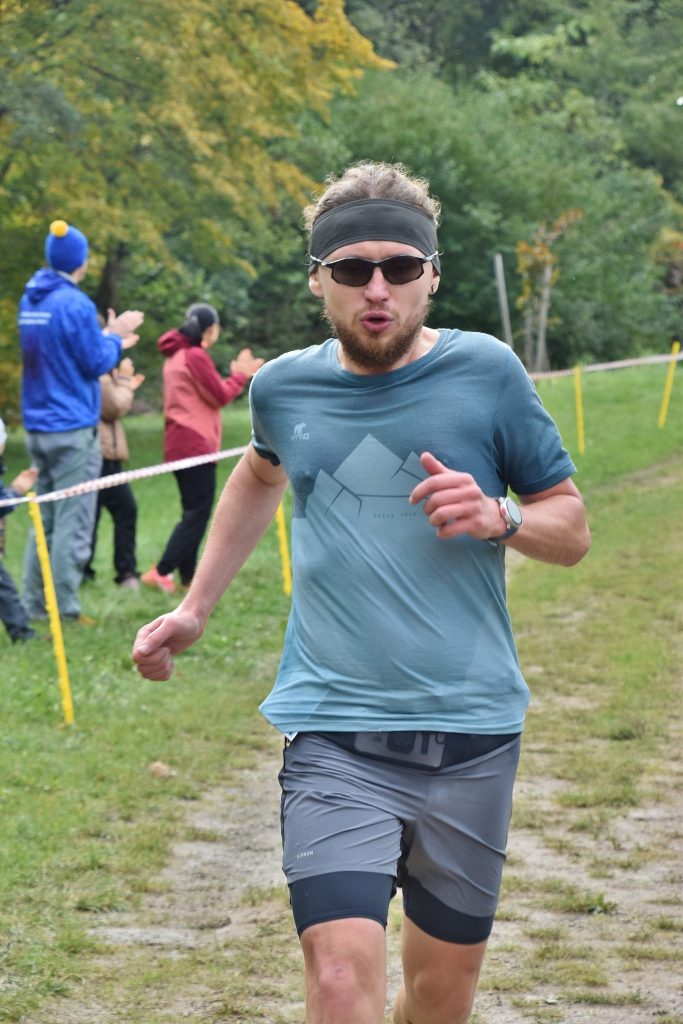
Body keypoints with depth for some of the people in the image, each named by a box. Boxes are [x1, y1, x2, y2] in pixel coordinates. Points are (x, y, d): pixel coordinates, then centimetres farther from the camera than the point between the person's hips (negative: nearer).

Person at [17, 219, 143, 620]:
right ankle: (64, 610, -4)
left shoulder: (30, 301, 10)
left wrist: (108, 336, 19)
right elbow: (95, 363, -11)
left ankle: (36, 607, 14)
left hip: (37, 428, 8)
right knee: (72, 524, -4)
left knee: (44, 522, 13)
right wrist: (114, 338, 7)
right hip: (73, 428, -8)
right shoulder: (76, 305, -15)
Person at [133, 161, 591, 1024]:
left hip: (471, 733, 1)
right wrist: (194, 611, 27)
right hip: (334, 736, 0)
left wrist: (498, 518, -15)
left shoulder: (485, 372, -2)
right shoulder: (284, 387, 4)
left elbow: (572, 530, 5)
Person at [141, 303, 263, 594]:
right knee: (198, 512, -7)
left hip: (179, 444, 10)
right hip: (195, 444, -10)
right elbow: (220, 396, -11)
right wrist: (241, 376, 3)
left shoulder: (176, 355, 16)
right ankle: (161, 571, -13)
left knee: (193, 510, 14)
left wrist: (236, 375, 15)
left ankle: (188, 575, 13)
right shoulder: (196, 357, -14)